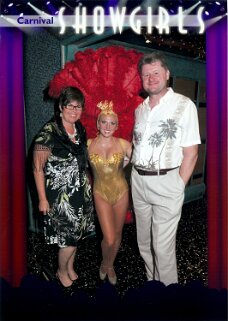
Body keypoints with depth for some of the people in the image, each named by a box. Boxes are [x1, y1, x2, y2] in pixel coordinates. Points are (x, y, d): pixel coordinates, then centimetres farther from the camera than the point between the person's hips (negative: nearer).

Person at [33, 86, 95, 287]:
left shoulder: (80, 130, 3)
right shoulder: (48, 133, -17)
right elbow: (38, 168, -14)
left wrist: (87, 184, 14)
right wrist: (42, 199, -14)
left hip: (81, 191, 6)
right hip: (60, 194, -6)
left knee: (76, 233, 17)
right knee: (69, 237, 1)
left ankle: (70, 267, 41)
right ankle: (62, 271, 30)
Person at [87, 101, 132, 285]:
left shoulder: (123, 144, -8)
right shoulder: (88, 145, -7)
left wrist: (121, 164, -2)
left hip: (121, 192, 1)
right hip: (101, 194, -1)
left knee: (117, 234, 14)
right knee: (109, 239, -4)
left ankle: (110, 266, 41)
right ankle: (104, 263, 31)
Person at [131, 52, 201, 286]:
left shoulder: (184, 105, -7)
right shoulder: (140, 109, 11)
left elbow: (191, 153, -9)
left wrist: (178, 187, -10)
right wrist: (137, 176, 8)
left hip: (166, 182, -6)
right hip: (138, 181, 6)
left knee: (163, 247, 0)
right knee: (144, 242, 17)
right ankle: (152, 282, 38)